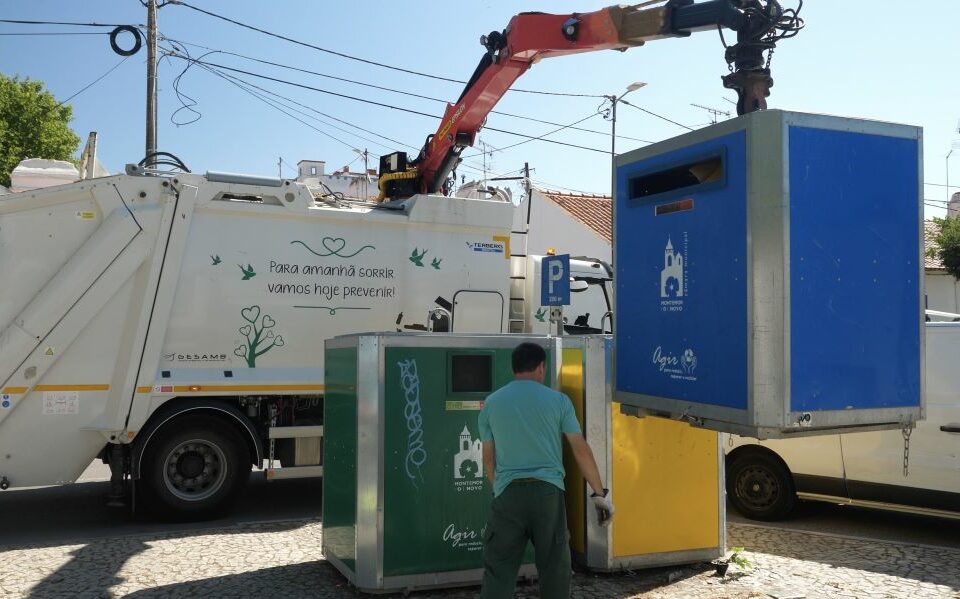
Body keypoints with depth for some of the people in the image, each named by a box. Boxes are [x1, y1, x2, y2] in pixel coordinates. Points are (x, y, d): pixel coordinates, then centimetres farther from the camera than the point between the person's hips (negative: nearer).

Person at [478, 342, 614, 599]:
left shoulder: (491, 403, 9)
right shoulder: (558, 400, 4)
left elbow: (488, 458, 12)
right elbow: (581, 449, 2)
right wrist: (600, 493, 7)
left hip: (508, 492, 1)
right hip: (548, 491, -1)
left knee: (499, 569, 3)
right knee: (554, 566, 11)